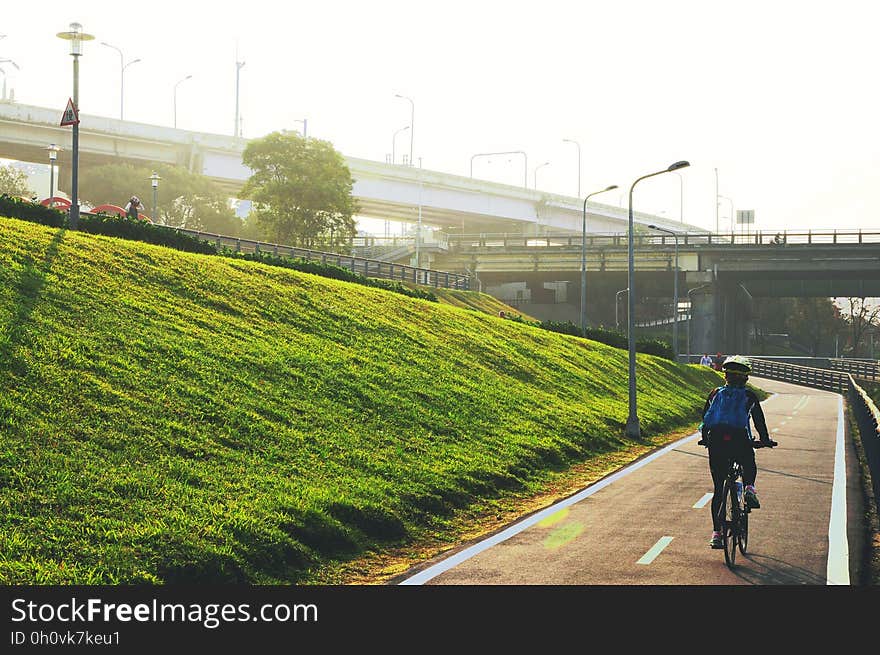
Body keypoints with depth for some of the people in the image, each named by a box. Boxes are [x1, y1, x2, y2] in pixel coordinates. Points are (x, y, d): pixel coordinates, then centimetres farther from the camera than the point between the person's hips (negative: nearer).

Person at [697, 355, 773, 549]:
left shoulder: (716, 393, 17)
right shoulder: (749, 397, 12)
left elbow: (704, 416, 20)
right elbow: (759, 420, 16)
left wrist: (705, 438, 34)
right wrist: (765, 440, 30)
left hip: (716, 441, 2)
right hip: (740, 441, -2)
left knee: (718, 489, 9)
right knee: (749, 466, 32)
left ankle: (716, 533, 4)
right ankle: (749, 487, -2)